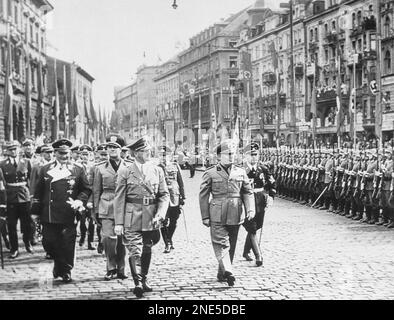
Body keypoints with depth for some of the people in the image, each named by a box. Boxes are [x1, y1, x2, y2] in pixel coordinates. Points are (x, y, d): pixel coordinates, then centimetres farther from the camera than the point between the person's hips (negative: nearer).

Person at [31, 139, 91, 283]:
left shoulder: (78, 169, 5)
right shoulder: (45, 170, 8)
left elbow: (86, 190, 8)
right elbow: (38, 192, 10)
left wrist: (79, 201, -10)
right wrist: (35, 211, 6)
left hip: (69, 215, -1)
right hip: (49, 215, 1)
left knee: (68, 244, 0)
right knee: (49, 242, 2)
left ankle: (66, 271, 15)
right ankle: (59, 263, 27)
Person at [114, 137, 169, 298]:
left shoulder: (157, 171, 7)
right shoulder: (125, 172, -2)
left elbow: (164, 195, 6)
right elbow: (119, 199, -4)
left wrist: (160, 214, -9)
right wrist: (118, 223, -10)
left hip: (151, 218, 3)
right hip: (132, 218, -3)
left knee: (147, 250, 14)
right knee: (135, 250, -10)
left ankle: (144, 280, 27)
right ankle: (138, 283, -10)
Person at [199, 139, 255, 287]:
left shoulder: (241, 172, 9)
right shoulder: (210, 173, 0)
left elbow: (248, 192, 10)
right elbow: (203, 195, 1)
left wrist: (250, 209, -5)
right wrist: (205, 216, -2)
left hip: (235, 216, 4)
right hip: (217, 216, -4)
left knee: (231, 246, 10)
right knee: (221, 244, -13)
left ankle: (222, 274, 22)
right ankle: (228, 272, -22)